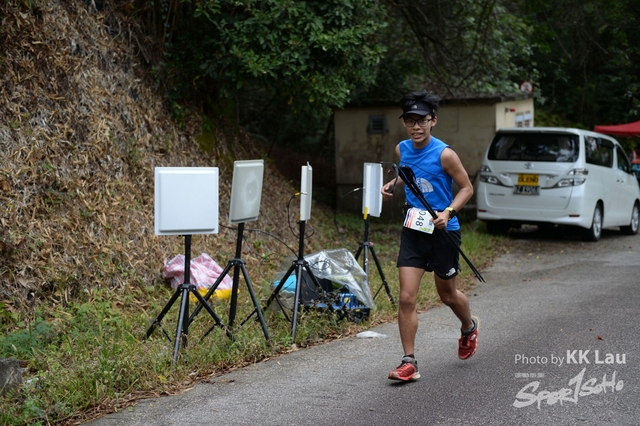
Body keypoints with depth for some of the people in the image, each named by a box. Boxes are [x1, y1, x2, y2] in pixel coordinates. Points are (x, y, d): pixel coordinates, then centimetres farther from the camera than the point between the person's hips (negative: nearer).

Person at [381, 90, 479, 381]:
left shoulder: (444, 154, -15)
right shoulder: (402, 149, 2)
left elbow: (466, 187, -7)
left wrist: (448, 212, -22)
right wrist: (392, 184, 3)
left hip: (443, 232, -4)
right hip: (412, 230, 4)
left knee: (447, 295, 14)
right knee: (406, 298, -7)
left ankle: (469, 327, 47)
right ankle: (409, 362, 0)